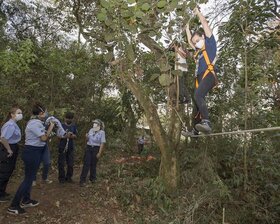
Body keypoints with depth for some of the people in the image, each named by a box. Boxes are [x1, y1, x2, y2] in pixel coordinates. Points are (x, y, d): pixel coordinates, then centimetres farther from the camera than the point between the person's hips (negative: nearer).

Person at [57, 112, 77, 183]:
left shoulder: (74, 126, 6)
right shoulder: (61, 125, -1)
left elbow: (75, 136, 6)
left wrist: (72, 135, -16)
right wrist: (65, 136, -23)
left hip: (71, 147, 2)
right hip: (62, 147, -2)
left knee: (70, 164, 6)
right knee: (61, 163, 2)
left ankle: (69, 177, 19)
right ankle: (61, 177, 15)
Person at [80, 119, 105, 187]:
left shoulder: (102, 132, -6)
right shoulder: (91, 130, 6)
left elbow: (102, 143, -9)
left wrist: (99, 153, -13)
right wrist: (86, 137, -7)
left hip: (96, 149, -2)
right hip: (88, 148, 3)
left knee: (93, 164, 8)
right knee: (86, 164, -4)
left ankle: (92, 178, 29)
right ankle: (82, 180, 0)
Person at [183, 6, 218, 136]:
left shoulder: (210, 43, 15)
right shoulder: (199, 50, 33)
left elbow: (205, 23, 16)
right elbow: (190, 41, 50)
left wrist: (198, 13, 28)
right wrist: (187, 28, 57)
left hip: (208, 75, -8)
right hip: (200, 78, 8)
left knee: (198, 96, -32)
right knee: (197, 103, 4)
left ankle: (206, 122, -44)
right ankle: (195, 130, 7)